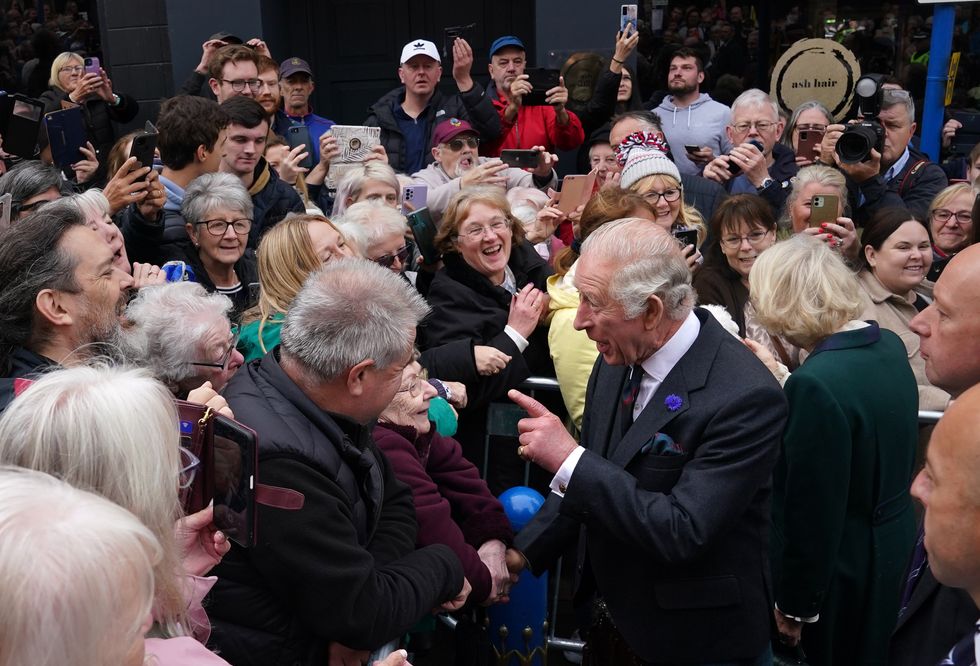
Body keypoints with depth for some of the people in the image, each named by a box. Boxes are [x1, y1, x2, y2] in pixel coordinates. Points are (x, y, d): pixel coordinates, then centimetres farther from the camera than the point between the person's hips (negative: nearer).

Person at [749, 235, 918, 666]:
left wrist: (795, 606, -12)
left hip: (840, 572, -8)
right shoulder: (889, 345, -3)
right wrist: (782, 379, 11)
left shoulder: (816, 384, -30)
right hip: (893, 550, 8)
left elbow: (812, 513, -25)